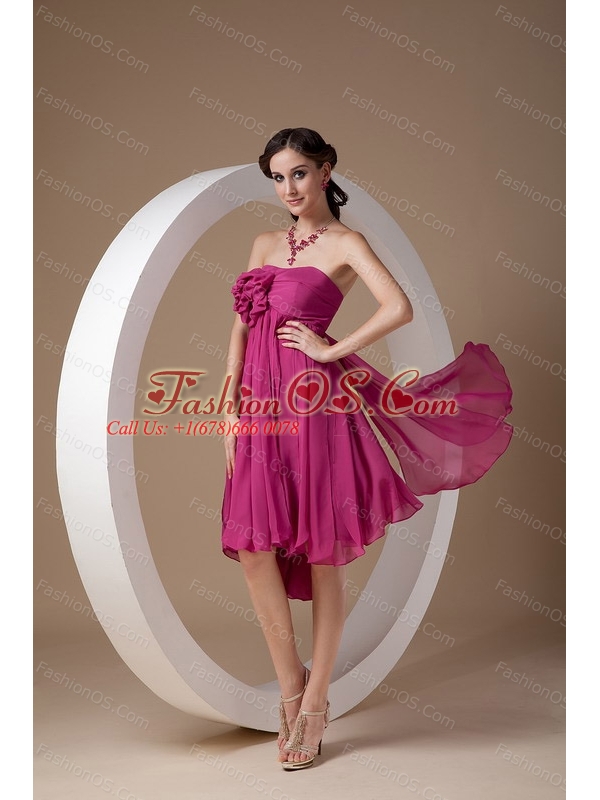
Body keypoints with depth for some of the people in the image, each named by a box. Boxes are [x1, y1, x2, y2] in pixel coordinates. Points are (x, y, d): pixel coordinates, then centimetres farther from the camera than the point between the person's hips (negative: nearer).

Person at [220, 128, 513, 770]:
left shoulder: (345, 244, -1)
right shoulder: (264, 244, 17)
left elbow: (399, 309, -17)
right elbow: (241, 329, 16)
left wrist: (330, 349, -11)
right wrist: (230, 410, 8)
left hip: (315, 404, -6)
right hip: (260, 406, 6)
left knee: (322, 552, 1)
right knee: (252, 546, -1)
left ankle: (315, 700, 12)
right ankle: (290, 687, 14)